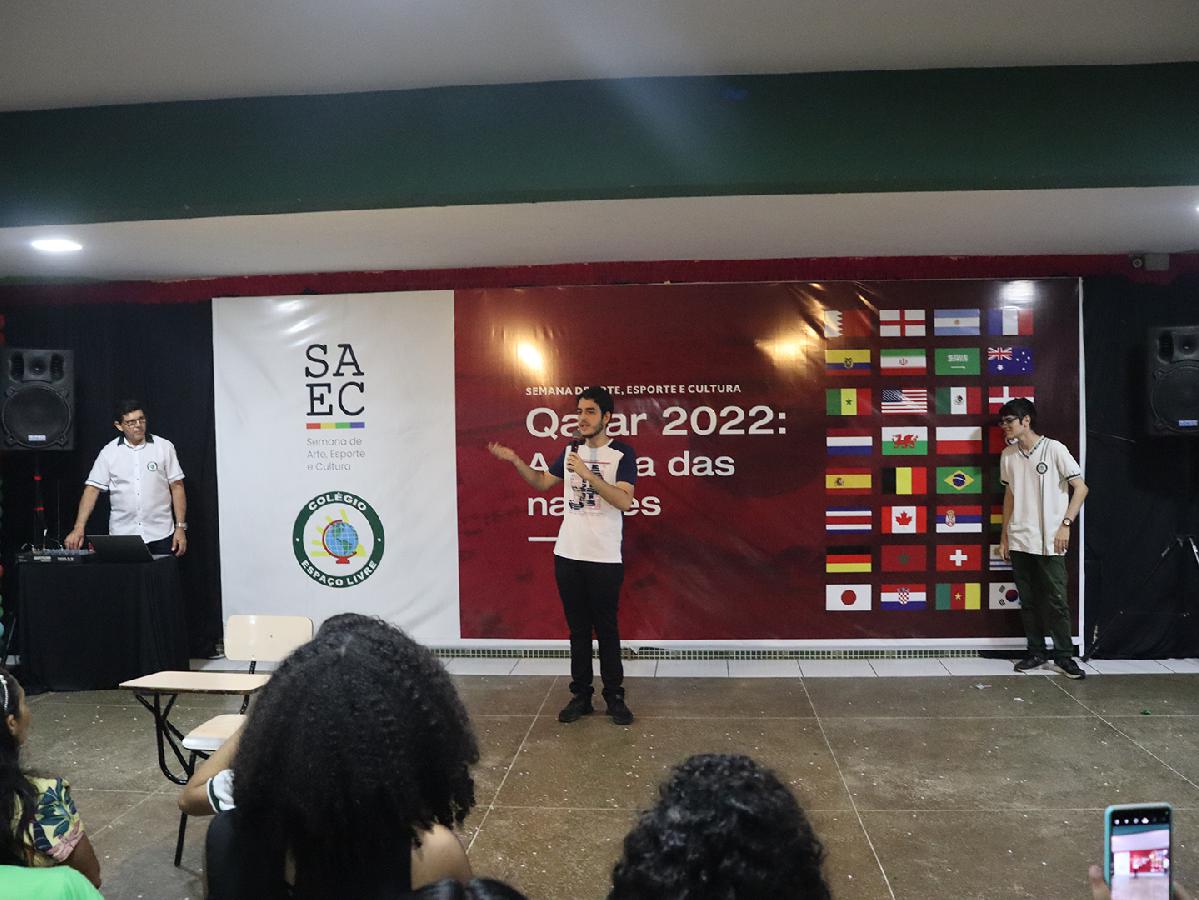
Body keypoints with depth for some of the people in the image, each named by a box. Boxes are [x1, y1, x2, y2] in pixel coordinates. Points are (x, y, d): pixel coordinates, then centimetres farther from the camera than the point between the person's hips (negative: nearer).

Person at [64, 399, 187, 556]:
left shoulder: (164, 447, 1)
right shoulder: (109, 452, 2)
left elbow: (177, 487, 2)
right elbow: (92, 489, -1)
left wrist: (180, 527, -4)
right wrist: (79, 528, -12)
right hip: (121, 536, 1)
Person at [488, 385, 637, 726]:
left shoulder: (622, 453, -8)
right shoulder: (572, 449, 9)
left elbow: (624, 501, -20)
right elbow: (543, 483, 21)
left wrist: (586, 473, -26)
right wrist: (515, 461, 8)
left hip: (605, 559, -5)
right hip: (568, 555, 5)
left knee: (606, 629, 4)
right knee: (577, 629, 12)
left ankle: (615, 697, 17)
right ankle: (581, 696, 21)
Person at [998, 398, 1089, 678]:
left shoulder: (1054, 449, -7)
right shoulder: (1008, 455, 8)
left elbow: (1081, 488, -7)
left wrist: (1065, 524, -13)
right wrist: (1004, 536, 14)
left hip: (1049, 542, -5)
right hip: (1019, 541, 5)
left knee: (1056, 600, -1)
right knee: (1028, 601, 10)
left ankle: (1064, 656, 10)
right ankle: (1035, 652, 20)